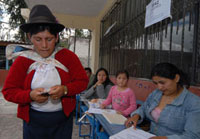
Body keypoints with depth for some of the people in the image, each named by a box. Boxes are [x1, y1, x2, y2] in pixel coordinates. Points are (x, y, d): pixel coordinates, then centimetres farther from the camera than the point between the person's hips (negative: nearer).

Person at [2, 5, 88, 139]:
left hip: (63, 119, 0)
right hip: (33, 119, 0)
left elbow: (83, 81, -5)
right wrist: (30, 95, -23)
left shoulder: (68, 56, -7)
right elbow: (9, 91, -3)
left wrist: (65, 89, -23)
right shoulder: (22, 60, -6)